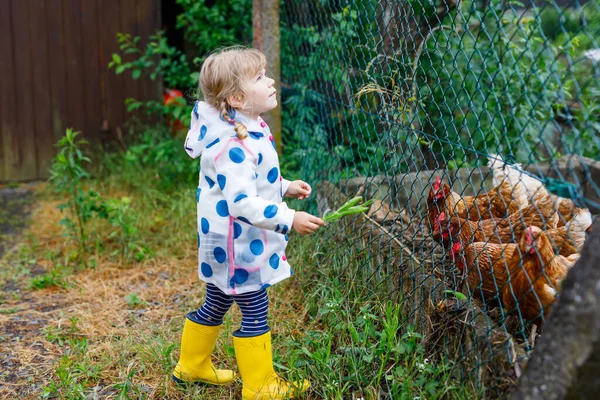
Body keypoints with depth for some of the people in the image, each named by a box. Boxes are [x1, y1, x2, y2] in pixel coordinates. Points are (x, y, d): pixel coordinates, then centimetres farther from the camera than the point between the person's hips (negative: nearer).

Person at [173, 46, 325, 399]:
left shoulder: (250, 131, 7)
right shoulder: (234, 145, -27)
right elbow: (241, 203, -32)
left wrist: (285, 187, 16)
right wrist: (289, 219, -33)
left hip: (228, 244, 10)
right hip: (237, 245, -10)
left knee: (216, 304, 22)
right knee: (255, 311, 2)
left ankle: (192, 366, 40)